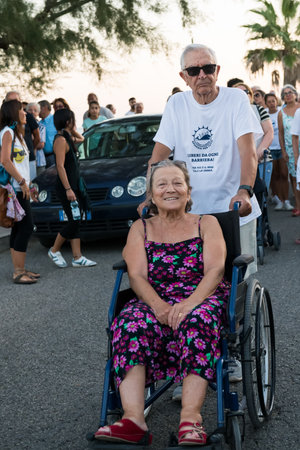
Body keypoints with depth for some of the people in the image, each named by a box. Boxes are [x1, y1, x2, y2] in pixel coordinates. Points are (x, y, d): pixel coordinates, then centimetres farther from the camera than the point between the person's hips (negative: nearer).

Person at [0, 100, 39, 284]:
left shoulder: (17, 133, 21)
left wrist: (29, 186, 20)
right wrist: (22, 182, -20)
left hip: (20, 189, 10)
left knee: (19, 229, 10)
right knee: (26, 227, -12)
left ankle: (20, 270, 14)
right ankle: (18, 272, -10)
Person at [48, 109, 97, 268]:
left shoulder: (67, 138, 13)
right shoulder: (61, 140, -14)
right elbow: (60, 166, -20)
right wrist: (68, 189, -22)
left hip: (74, 185, 10)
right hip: (66, 186, -10)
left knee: (75, 222, 7)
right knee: (73, 222, -7)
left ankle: (77, 257, 7)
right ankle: (54, 251, 9)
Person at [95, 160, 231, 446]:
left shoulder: (206, 224, 14)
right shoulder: (140, 229, 17)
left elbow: (215, 269, -2)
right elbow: (137, 276, 3)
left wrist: (190, 303, -22)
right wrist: (159, 306, -19)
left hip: (202, 300, -1)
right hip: (155, 302, 2)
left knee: (198, 319, -37)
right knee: (131, 322, -32)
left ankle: (190, 419, -45)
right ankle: (133, 419, -43)